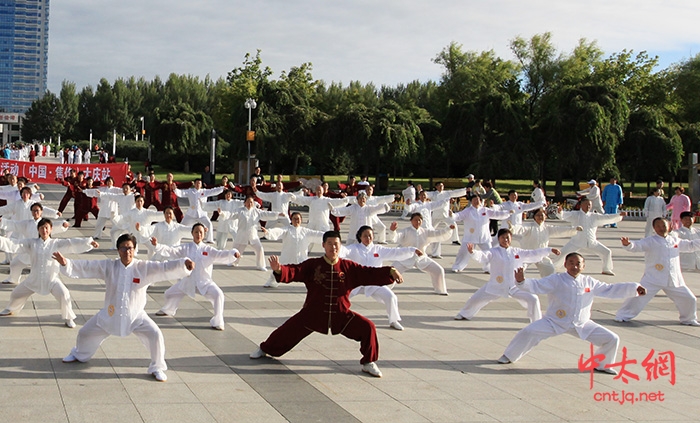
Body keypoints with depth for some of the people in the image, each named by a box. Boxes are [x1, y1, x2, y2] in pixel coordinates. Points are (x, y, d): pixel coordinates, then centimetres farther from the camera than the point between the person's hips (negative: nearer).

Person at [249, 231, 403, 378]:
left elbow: (370, 274, -9)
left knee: (367, 327, -14)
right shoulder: (312, 265, -8)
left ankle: (368, 363, 7)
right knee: (288, 330, 4)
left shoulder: (349, 267, -4)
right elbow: (293, 272, -20)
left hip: (341, 315, 1)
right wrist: (279, 269, -42)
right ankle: (265, 349, 35)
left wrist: (390, 272, -26)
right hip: (313, 313, -1)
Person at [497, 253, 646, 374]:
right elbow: (536, 286, -21)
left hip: (582, 325, 4)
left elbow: (611, 290, 9)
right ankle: (509, 356, 4)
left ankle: (602, 365, 25)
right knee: (528, 332, -21)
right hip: (555, 321, -4)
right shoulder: (556, 280, -11)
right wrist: (522, 281, -43)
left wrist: (634, 288, 2)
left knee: (612, 339, -1)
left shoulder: (589, 282, 3)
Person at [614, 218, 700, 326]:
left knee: (689, 299, 9)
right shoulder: (650, 241, -7)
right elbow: (636, 246, -21)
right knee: (639, 296, -10)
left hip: (674, 280, 5)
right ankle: (623, 316, 6)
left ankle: (688, 319, 34)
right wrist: (627, 244, -42)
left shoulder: (675, 241, 11)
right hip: (653, 279, -5)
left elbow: (691, 245, 25)